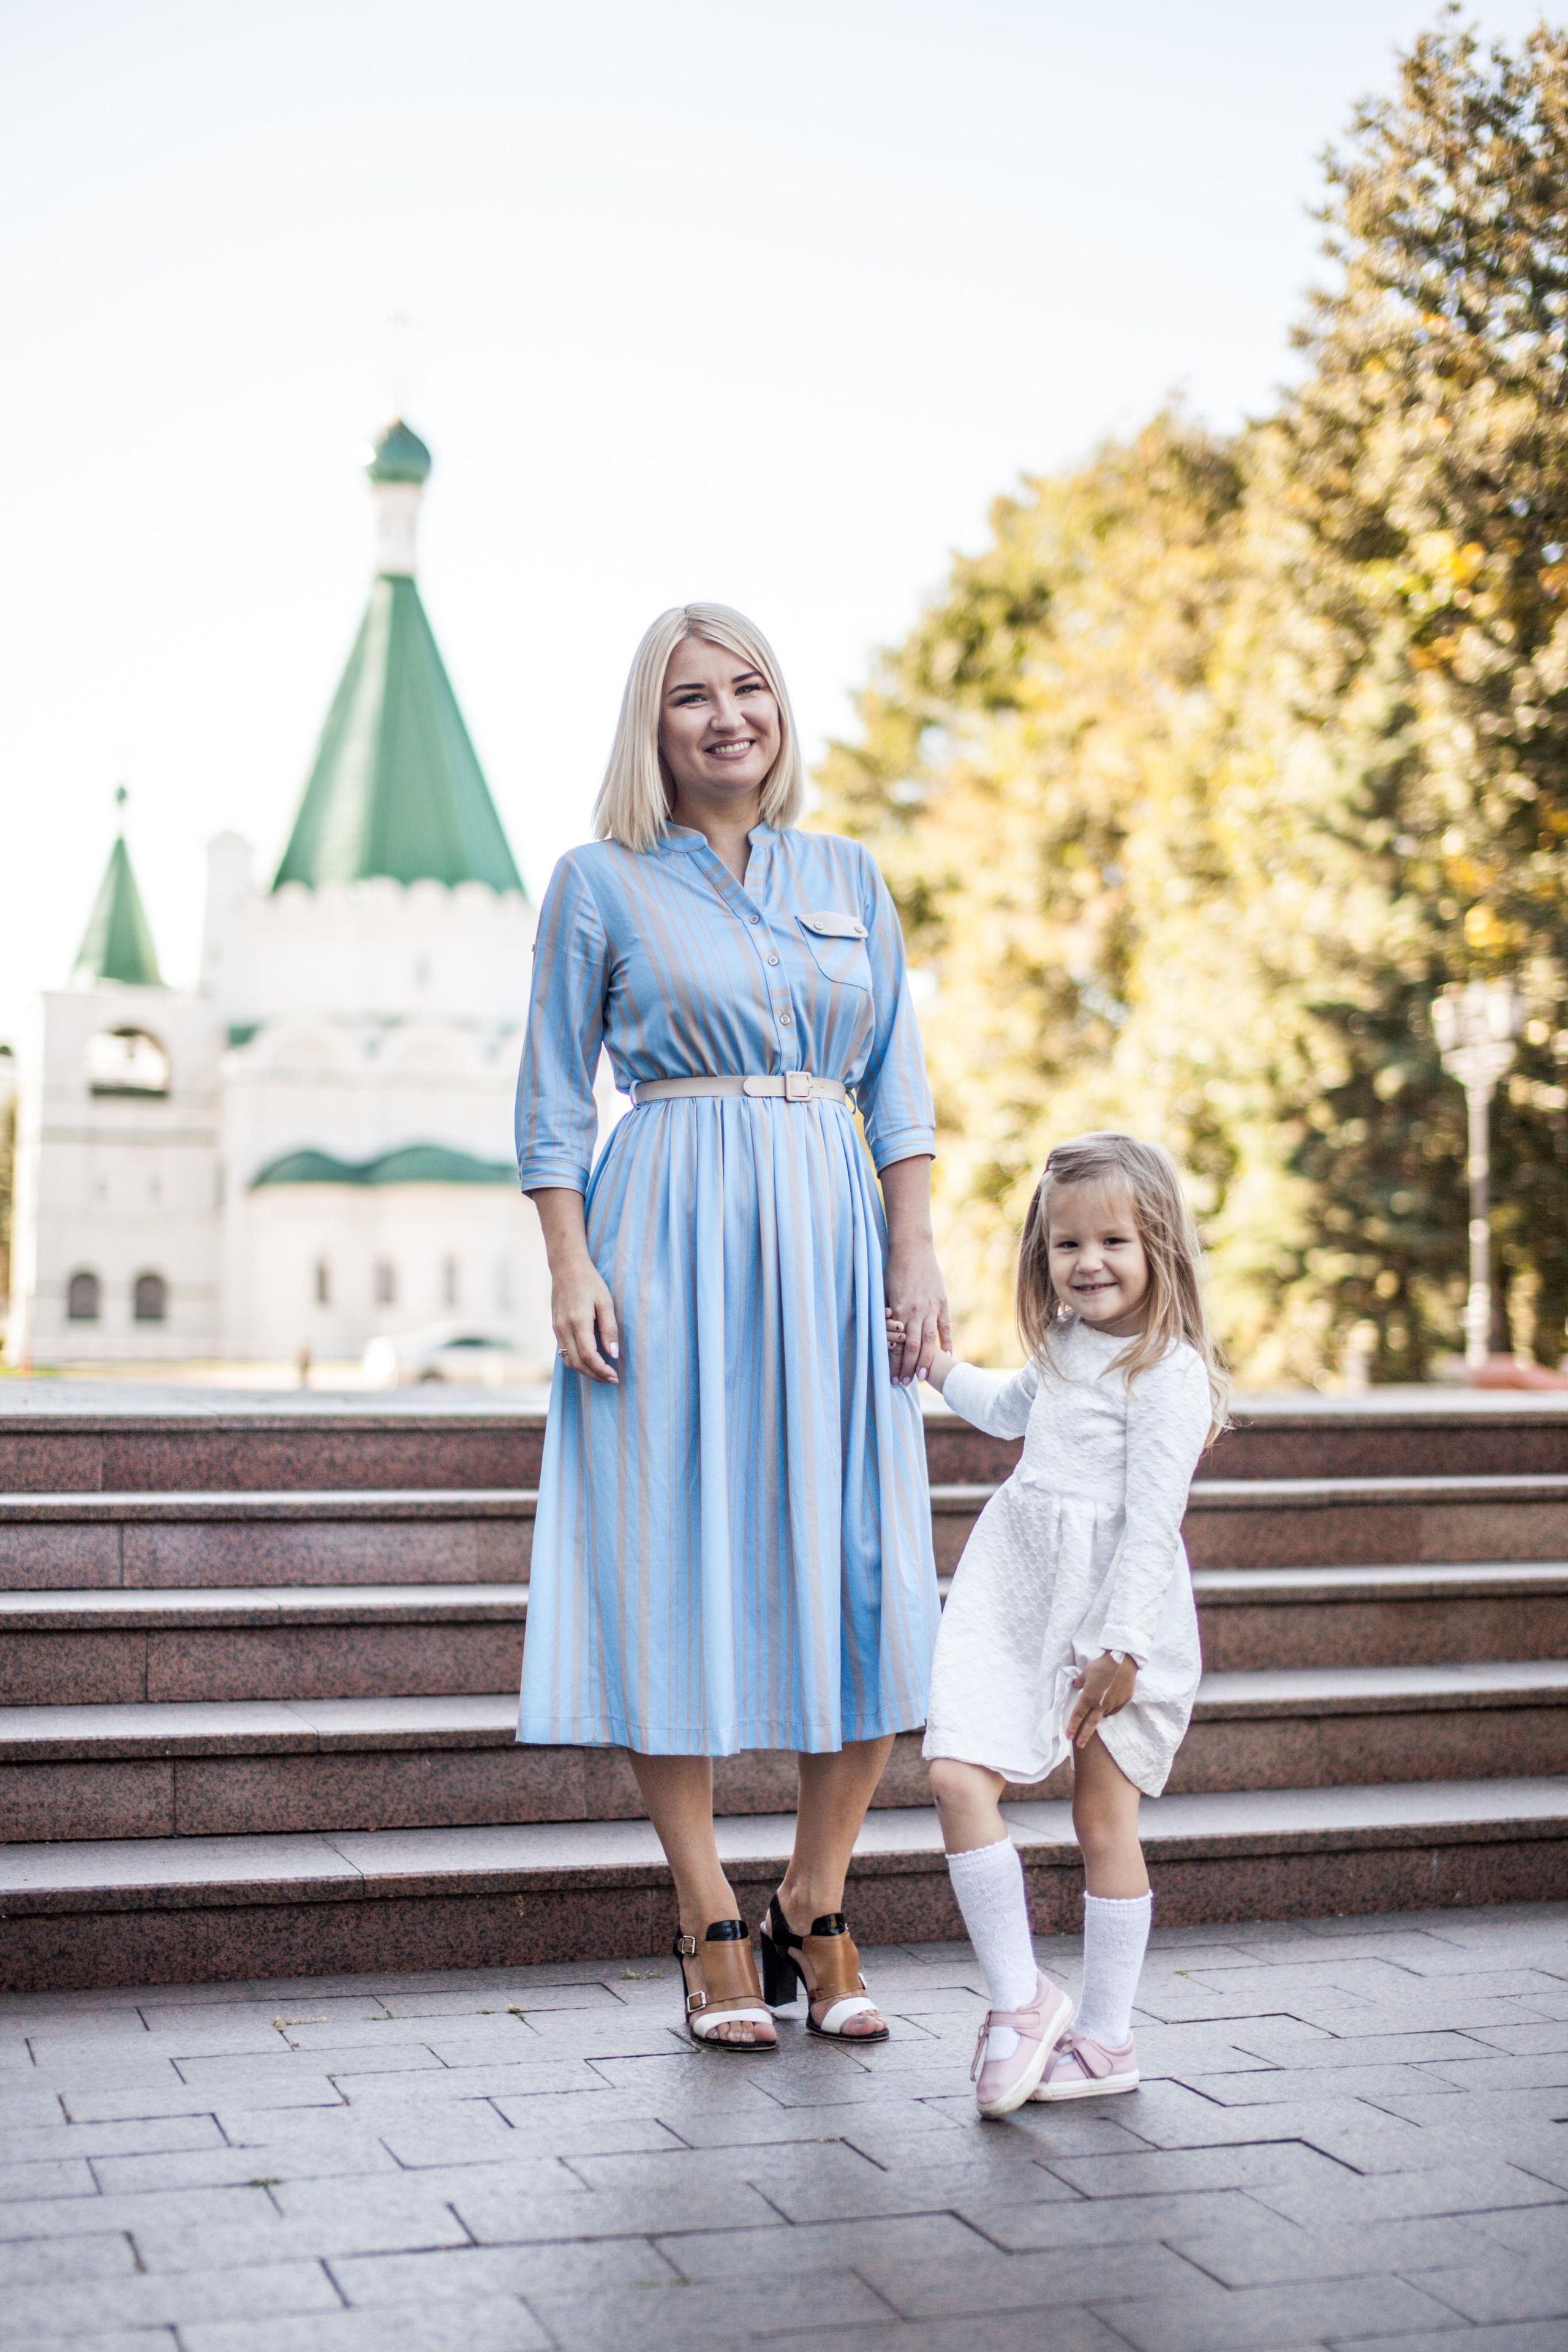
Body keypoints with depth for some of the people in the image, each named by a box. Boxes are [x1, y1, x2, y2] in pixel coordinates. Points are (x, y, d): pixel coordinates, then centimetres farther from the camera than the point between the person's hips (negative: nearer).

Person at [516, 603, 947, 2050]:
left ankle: (817, 1910, 14)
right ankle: (711, 1930, 9)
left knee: (864, 1578, 0)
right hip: (669, 1240, -3)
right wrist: (573, 1268, -8)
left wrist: (918, 1256, 2)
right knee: (676, 1566, -3)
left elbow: (899, 1089, 12)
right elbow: (555, 1102, 3)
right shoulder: (600, 885, 5)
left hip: (830, 1240, 3)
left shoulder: (848, 878, 14)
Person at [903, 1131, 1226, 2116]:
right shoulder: (1063, 1344, 12)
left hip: (1111, 1604, -6)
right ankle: (1020, 1996, 2)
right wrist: (941, 1368, 33)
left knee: (1104, 1818, 4)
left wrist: (1121, 1645, -18)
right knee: (959, 1775, -9)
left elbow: (1153, 1520, -16)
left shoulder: (1168, 1370, -12)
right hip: (1019, 1591, 7)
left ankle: (1107, 2036, 17)